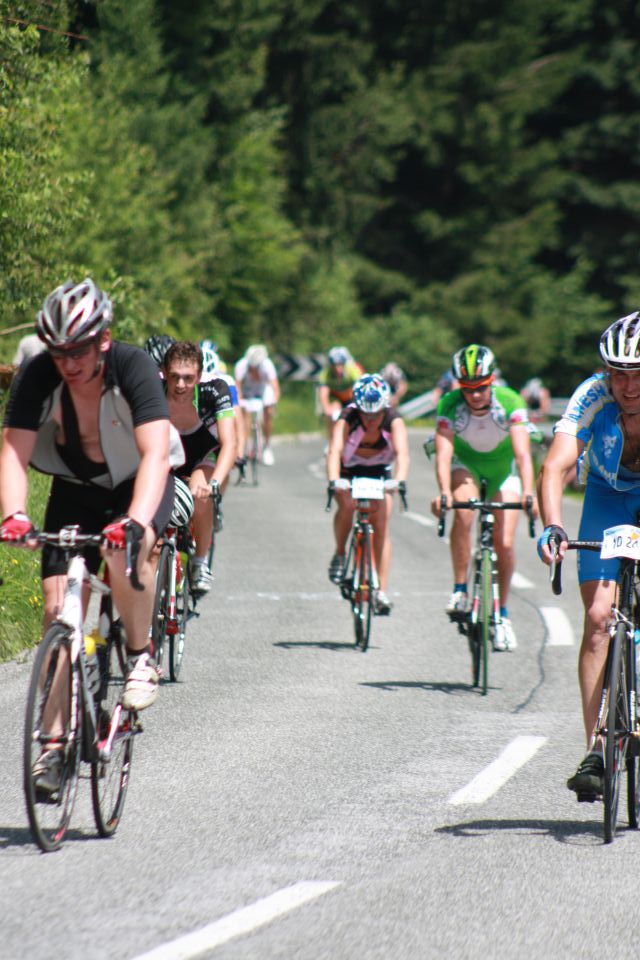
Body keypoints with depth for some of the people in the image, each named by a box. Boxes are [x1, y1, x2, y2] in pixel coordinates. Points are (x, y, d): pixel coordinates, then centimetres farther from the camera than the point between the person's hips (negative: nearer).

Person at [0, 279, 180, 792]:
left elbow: (154, 453, -39)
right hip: (74, 486, 3)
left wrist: (136, 521, -54)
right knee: (59, 608, -9)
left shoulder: (134, 368, -30)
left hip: (138, 483, -3)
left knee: (128, 552, -36)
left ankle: (141, 656, -12)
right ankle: (55, 741, -3)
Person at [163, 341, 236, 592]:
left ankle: (201, 562, -13)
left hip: (204, 458, -2)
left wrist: (215, 483, -53)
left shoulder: (214, 390, -29)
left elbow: (229, 444, -36)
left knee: (200, 492, -32)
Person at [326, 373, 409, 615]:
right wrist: (333, 481, -61)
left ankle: (381, 592, -12)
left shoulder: (393, 420, -27)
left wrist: (400, 480, -59)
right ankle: (340, 554, -6)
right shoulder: (347, 419, -30)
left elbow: (402, 452, -41)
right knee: (347, 503, -31)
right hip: (348, 471, -1)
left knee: (381, 525, -14)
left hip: (379, 472, 1)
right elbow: (335, 451, -44)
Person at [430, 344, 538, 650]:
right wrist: (444, 492, -53)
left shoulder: (511, 403, -30)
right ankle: (460, 589, -19)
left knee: (504, 544, -10)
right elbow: (444, 453, -37)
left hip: (503, 468, 0)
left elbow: (522, 453, -38)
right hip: (466, 465, 0)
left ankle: (502, 613, 11)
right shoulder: (450, 405, -27)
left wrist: (528, 492, -54)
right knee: (463, 513, -32)